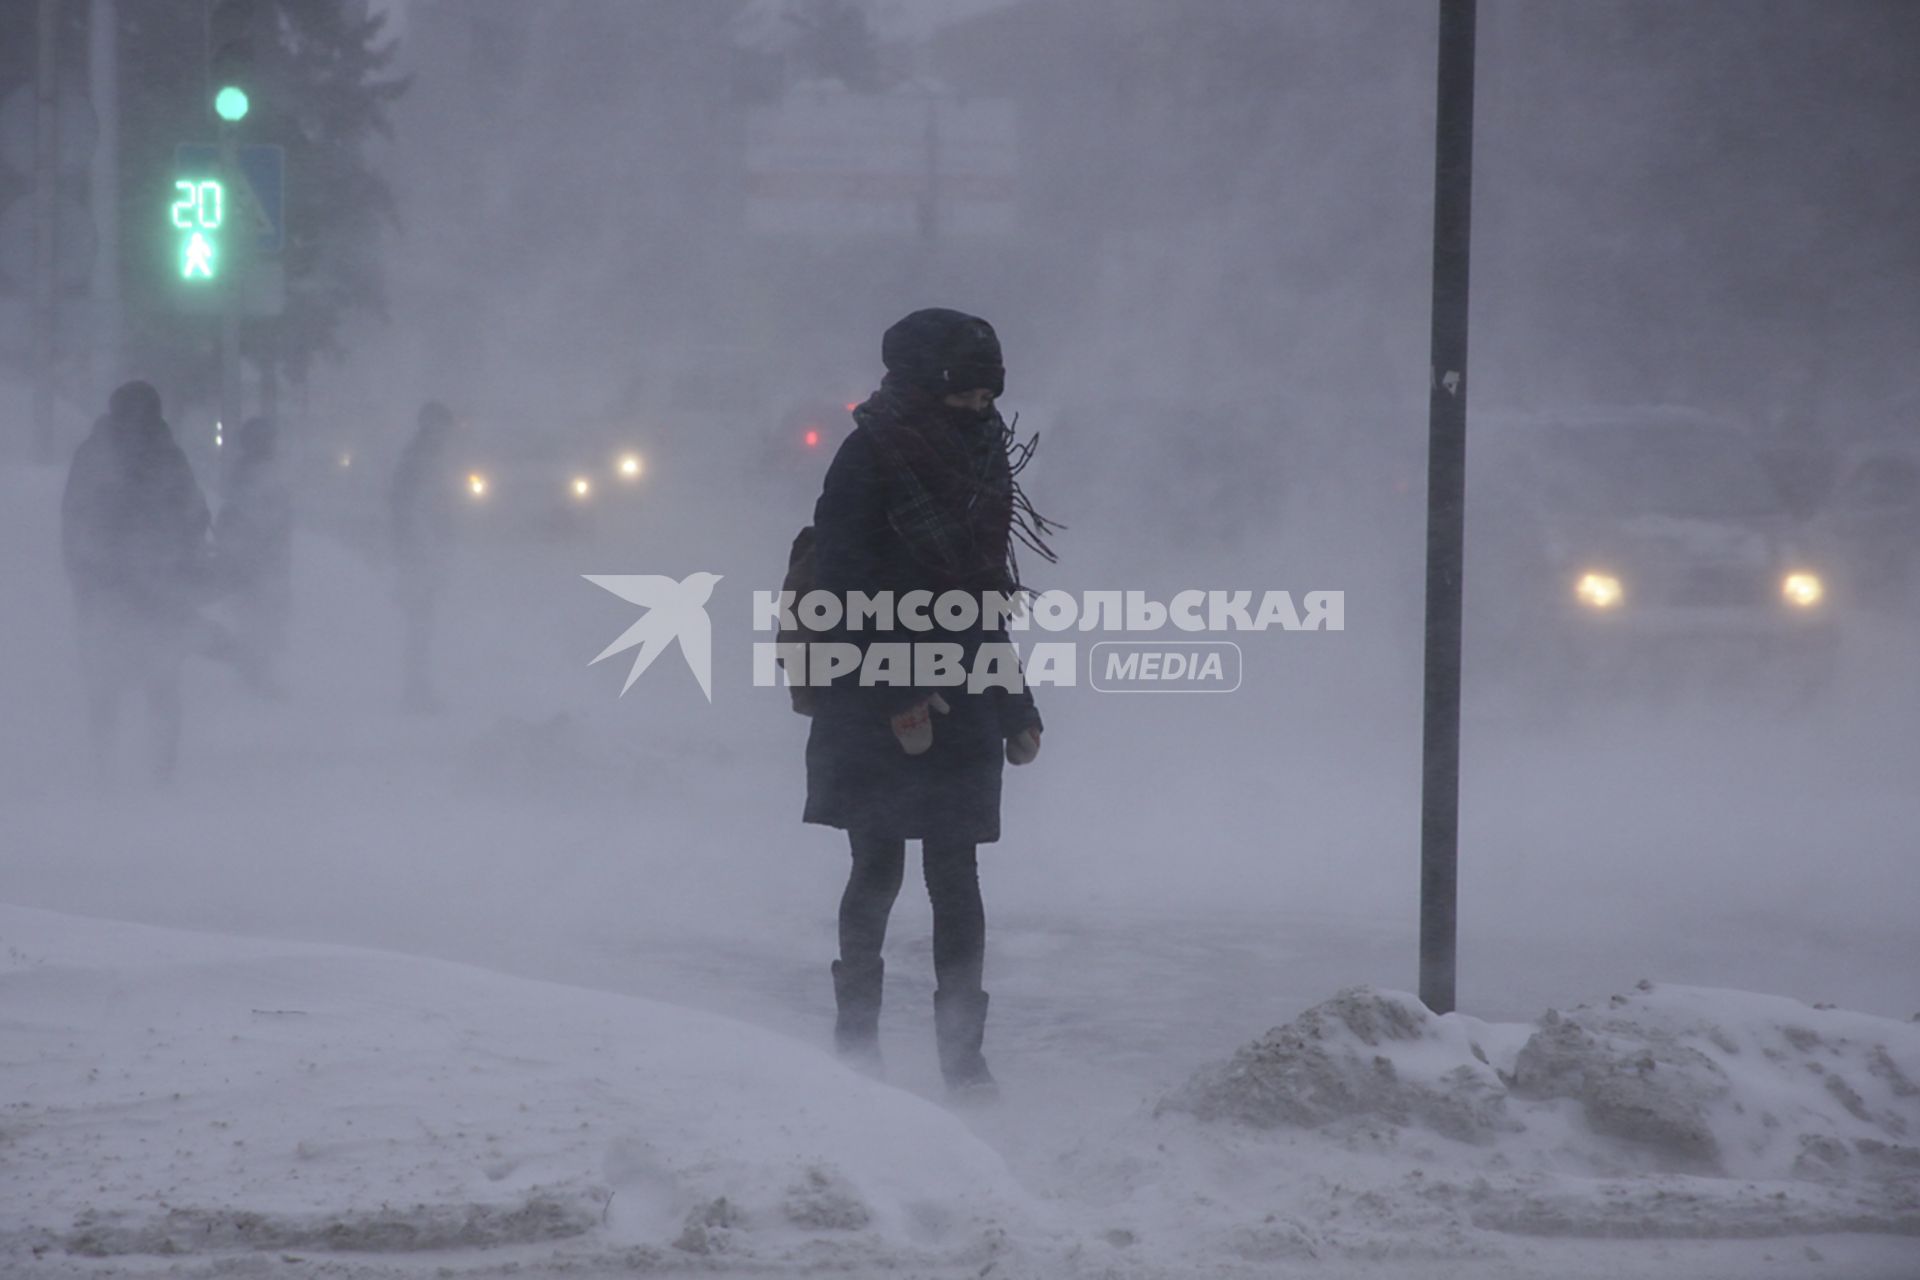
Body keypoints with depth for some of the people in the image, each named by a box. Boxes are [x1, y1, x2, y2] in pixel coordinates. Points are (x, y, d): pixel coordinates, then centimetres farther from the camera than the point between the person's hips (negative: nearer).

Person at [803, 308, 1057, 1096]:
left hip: (958, 706, 5)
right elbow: (845, 593, -13)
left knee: (955, 877, 1)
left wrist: (1015, 709, 18)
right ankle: (855, 1039, 11)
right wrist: (896, 698, -18)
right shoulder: (869, 461, -7)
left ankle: (963, 1053, 1)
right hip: (873, 708, -5)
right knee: (878, 867, -1)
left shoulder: (977, 466, 13)